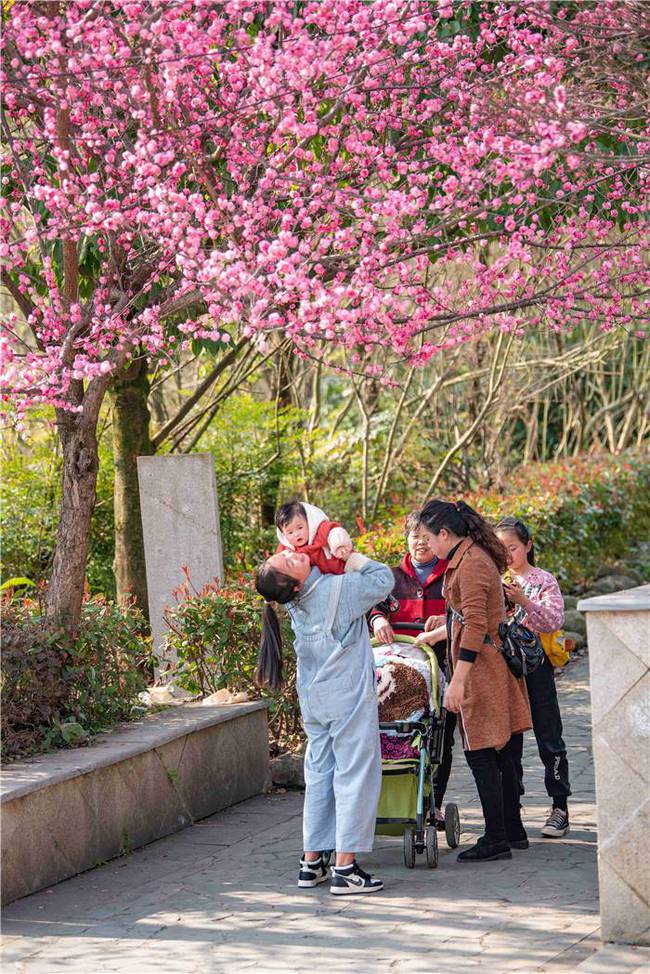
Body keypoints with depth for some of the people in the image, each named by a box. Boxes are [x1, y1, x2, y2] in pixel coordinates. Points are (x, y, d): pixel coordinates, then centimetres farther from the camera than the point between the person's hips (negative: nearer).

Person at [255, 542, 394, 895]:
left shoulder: (296, 602, 2)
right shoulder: (338, 588, -18)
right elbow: (383, 580, -6)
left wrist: (343, 561, 9)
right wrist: (352, 555, 3)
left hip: (313, 698, 7)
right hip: (349, 697, -7)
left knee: (319, 774, 14)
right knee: (354, 776, -2)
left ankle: (311, 863, 16)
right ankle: (344, 867, -3)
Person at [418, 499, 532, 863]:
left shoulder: (470, 563, -17)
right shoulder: (474, 556, 13)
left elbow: (475, 627, -22)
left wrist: (458, 681, -23)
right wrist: (448, 618, 34)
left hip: (481, 667, -10)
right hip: (497, 660, 10)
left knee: (481, 754, -6)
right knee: (504, 753, 14)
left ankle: (496, 839, -5)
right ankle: (512, 830, 21)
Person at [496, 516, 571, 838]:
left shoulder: (544, 580, -1)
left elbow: (554, 621, -13)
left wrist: (524, 602, -25)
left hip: (535, 666, -4)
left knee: (549, 739, -1)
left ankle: (560, 808, 4)